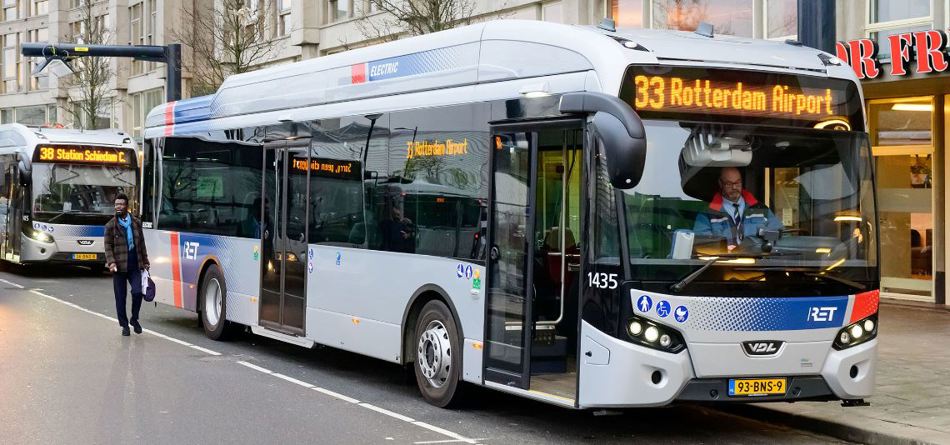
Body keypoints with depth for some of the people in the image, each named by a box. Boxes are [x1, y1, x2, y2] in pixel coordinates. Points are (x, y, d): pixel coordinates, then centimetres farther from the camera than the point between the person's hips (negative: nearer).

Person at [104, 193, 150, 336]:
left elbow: (141, 244, 14)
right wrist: (111, 262, -15)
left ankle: (134, 319, 10)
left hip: (135, 266, 1)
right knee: (120, 297, 3)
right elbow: (108, 246, -1)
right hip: (119, 266, -1)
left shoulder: (136, 223, 9)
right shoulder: (111, 225, 1)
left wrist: (145, 262, 12)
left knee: (137, 292, -13)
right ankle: (124, 325, 17)